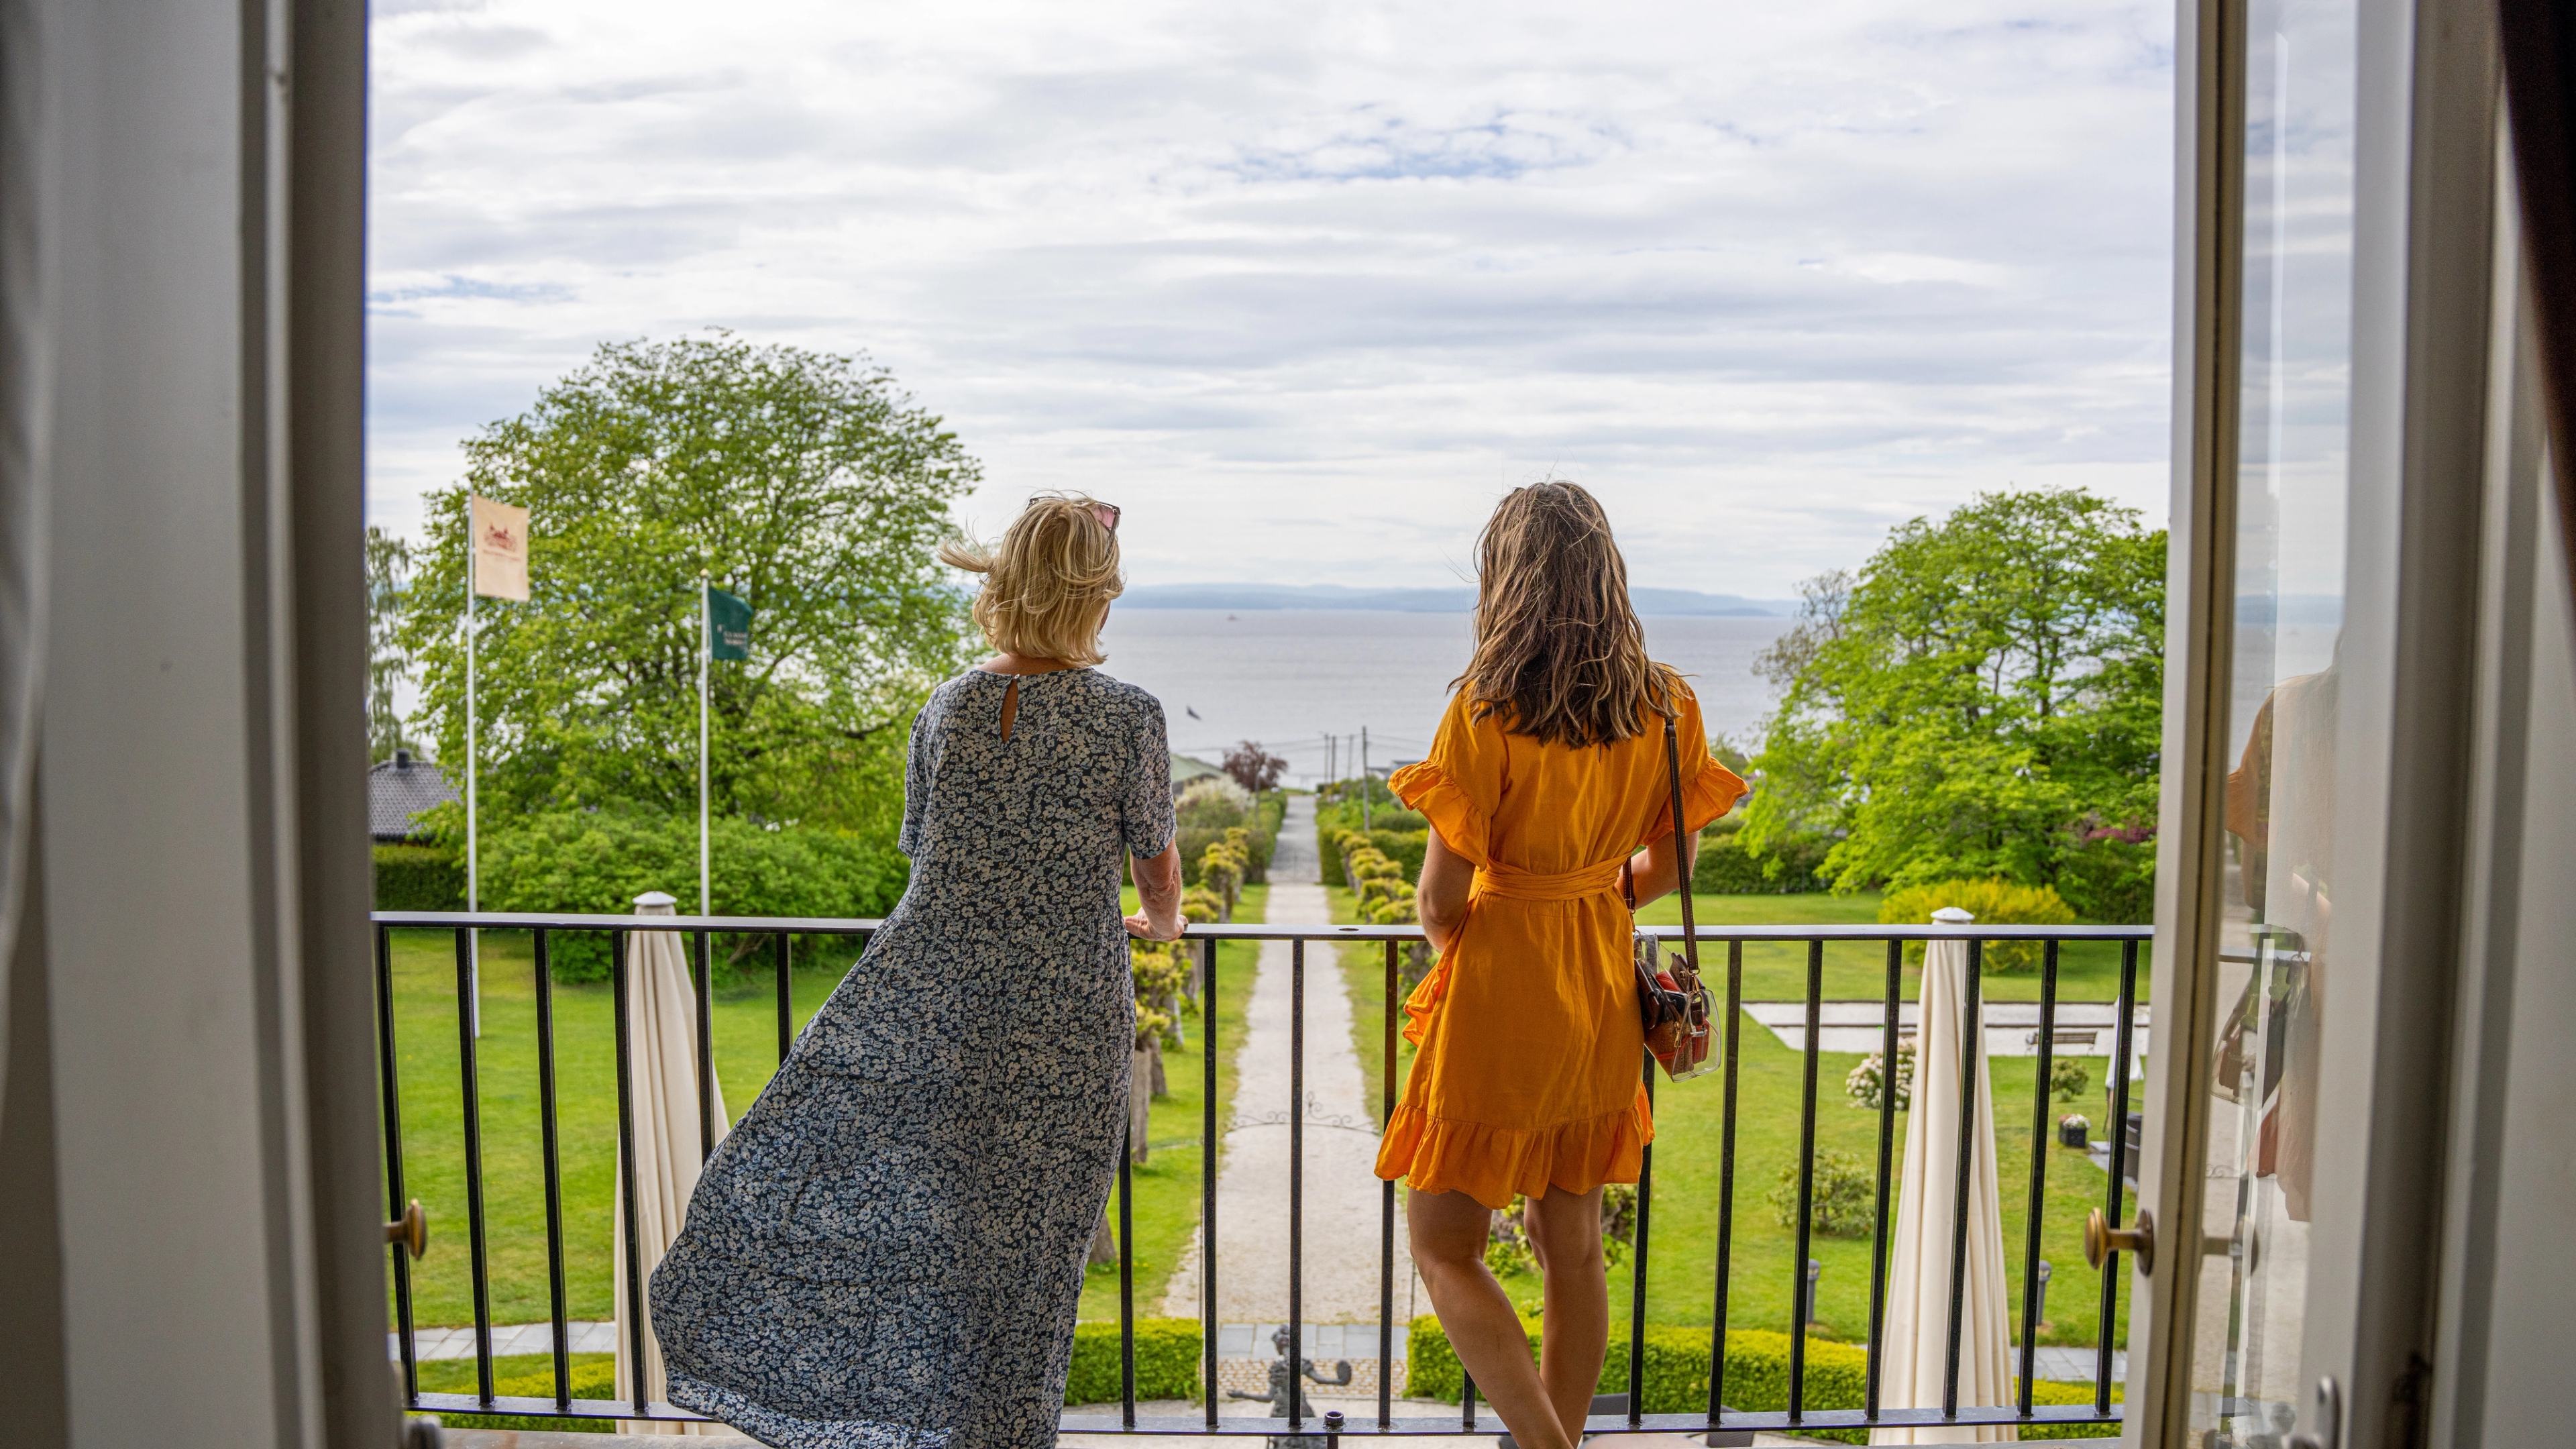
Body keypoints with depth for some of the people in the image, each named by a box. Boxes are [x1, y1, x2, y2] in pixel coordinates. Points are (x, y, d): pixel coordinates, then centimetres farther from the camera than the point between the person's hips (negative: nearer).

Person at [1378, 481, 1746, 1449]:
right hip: (1602, 995, 7)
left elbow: (1440, 903, -16)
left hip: (1498, 989, -6)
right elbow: (1668, 867, 8)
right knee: (1573, 1245, 18)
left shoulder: (1490, 708, -19)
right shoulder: (1664, 705, -1)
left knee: (1443, 1244, 7)